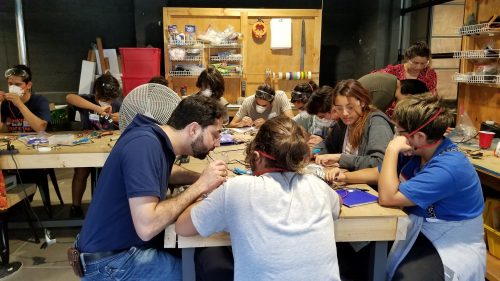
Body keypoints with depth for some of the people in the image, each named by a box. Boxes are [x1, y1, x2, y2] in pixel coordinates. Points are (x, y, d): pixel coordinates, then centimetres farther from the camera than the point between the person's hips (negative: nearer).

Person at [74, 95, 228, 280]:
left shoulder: (158, 139, 1)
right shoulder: (145, 145, -26)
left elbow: (165, 173, 23)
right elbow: (147, 227, -33)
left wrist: (203, 178, 4)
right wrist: (200, 186, -23)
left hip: (127, 242, 9)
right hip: (110, 260, -9)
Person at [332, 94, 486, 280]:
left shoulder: (449, 167, -27)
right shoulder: (416, 152, -2)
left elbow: (387, 197, -28)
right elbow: (378, 173, 12)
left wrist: (392, 149, -23)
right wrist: (346, 177, -2)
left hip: (453, 250, -7)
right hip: (420, 231, 7)